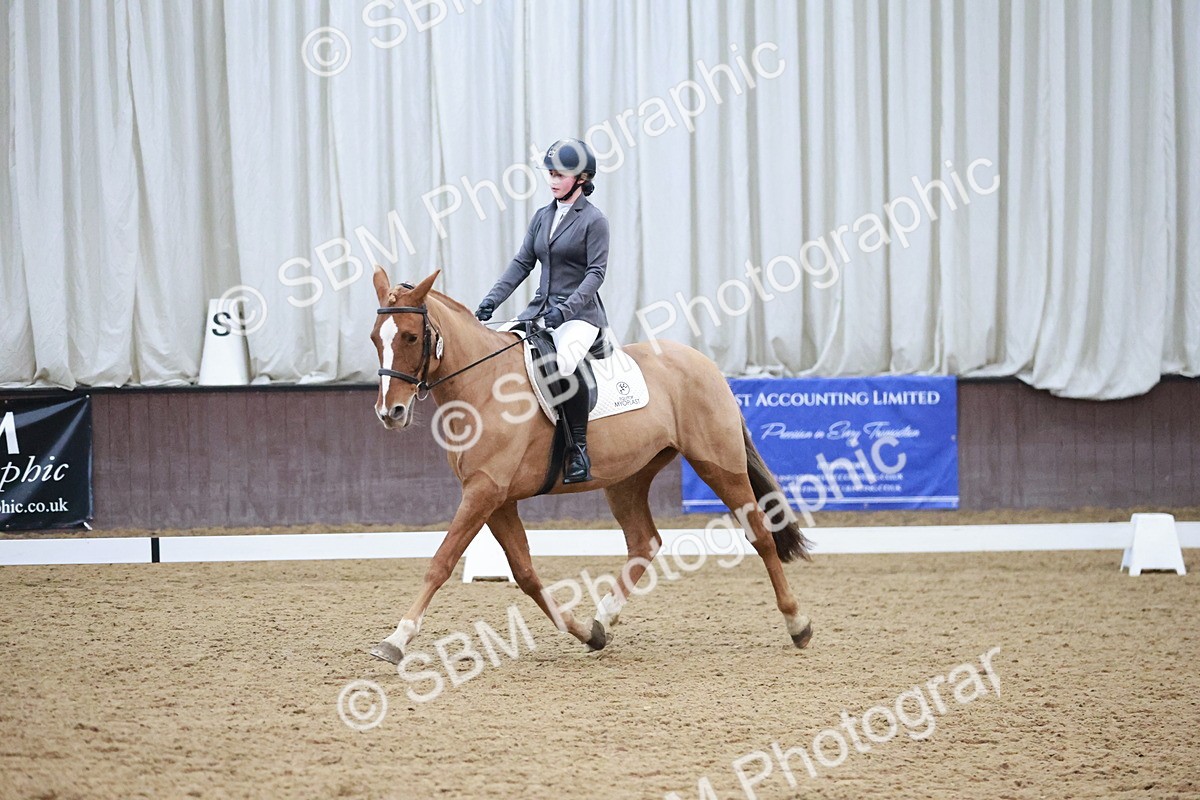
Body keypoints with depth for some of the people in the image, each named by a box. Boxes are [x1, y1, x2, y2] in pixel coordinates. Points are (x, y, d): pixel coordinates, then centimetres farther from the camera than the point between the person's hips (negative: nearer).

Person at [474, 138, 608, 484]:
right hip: (541, 309, 7)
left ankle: (579, 450, -27)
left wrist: (566, 309, -23)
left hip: (580, 312, -7)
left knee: (565, 362, -37)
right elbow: (522, 263, 12)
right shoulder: (542, 217, 14)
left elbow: (596, 272, -11)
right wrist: (492, 300, -1)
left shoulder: (594, 220, -5)